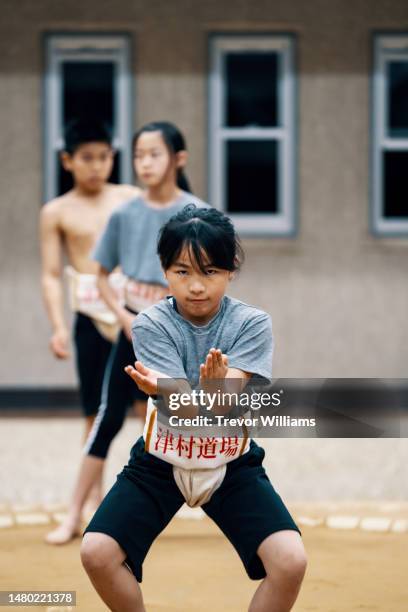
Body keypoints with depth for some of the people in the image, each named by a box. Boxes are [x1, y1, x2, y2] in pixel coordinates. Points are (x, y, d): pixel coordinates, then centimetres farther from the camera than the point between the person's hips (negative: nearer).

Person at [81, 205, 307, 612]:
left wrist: (216, 385, -49)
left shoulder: (252, 324, -11)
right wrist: (163, 390, -48)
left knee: (291, 561, -22)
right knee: (96, 553, -20)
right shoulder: (150, 325, -12)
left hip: (232, 464, 0)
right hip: (160, 460, 0)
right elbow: (188, 412, -24)